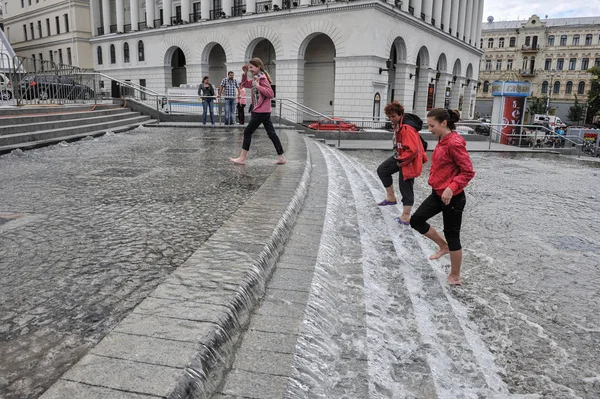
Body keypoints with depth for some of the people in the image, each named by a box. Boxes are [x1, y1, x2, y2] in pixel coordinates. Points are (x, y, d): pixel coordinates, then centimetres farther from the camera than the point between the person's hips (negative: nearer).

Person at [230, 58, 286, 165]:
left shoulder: (262, 78, -12)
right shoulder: (256, 78, 14)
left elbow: (271, 94, -20)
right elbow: (244, 84, 26)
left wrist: (258, 86, -21)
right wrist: (245, 73, 12)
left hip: (261, 111, -10)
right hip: (264, 111, 10)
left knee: (247, 132, -2)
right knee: (271, 133, 8)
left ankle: (242, 158, 4)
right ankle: (281, 157, 10)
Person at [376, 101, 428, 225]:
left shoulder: (407, 128, -29)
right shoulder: (398, 124, 1)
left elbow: (412, 150, -34)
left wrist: (401, 161, -20)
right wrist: (398, 158, 15)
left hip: (409, 161, -10)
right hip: (401, 156, 10)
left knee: (405, 187, -1)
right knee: (382, 170, 14)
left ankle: (406, 216, 12)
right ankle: (391, 197, 24)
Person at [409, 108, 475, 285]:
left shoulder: (455, 143, -20)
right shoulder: (442, 140, 7)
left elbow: (468, 172, -21)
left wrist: (451, 188, -29)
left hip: (452, 197, -9)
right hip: (437, 194, 9)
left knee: (452, 234, 4)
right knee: (416, 220, 10)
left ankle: (455, 277, 21)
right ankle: (443, 246, 29)